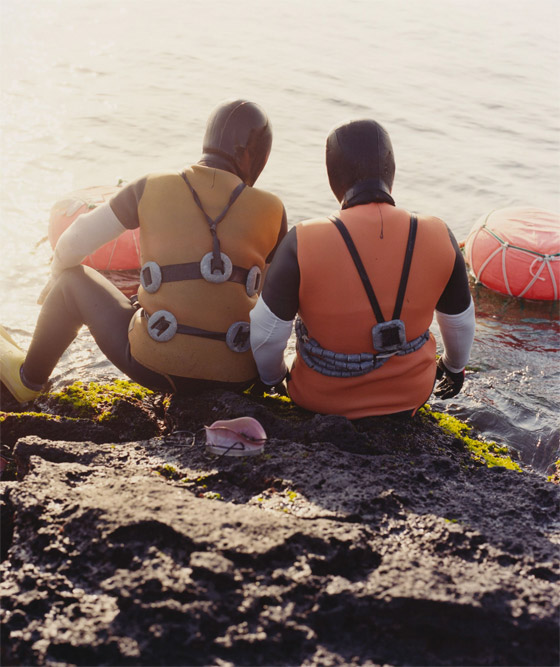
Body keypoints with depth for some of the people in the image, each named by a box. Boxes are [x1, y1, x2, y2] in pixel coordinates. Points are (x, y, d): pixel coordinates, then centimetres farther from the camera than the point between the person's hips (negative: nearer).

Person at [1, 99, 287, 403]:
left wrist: (58, 276, 28)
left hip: (156, 365, -1)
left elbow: (77, 241, 5)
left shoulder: (153, 188, -2)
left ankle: (27, 378, 42)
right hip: (236, 377, 2)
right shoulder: (269, 210, 1)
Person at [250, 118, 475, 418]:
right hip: (409, 397, 2)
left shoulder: (302, 244, -24)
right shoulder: (438, 238, -14)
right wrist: (455, 366, 23)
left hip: (320, 401, -2)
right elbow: (461, 323, 1)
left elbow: (265, 334, -16)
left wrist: (273, 377, 7)